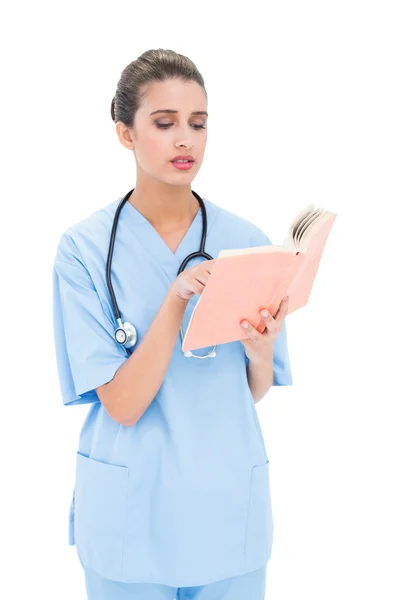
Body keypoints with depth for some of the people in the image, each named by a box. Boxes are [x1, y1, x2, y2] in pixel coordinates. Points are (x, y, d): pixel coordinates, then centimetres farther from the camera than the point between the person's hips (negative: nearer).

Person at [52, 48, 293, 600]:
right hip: (130, 513, -2)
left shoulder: (247, 242, -3)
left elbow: (255, 393, 4)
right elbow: (122, 405, -16)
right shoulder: (85, 247, -11)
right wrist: (176, 299, -28)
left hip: (229, 506, 3)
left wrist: (260, 354, -18)